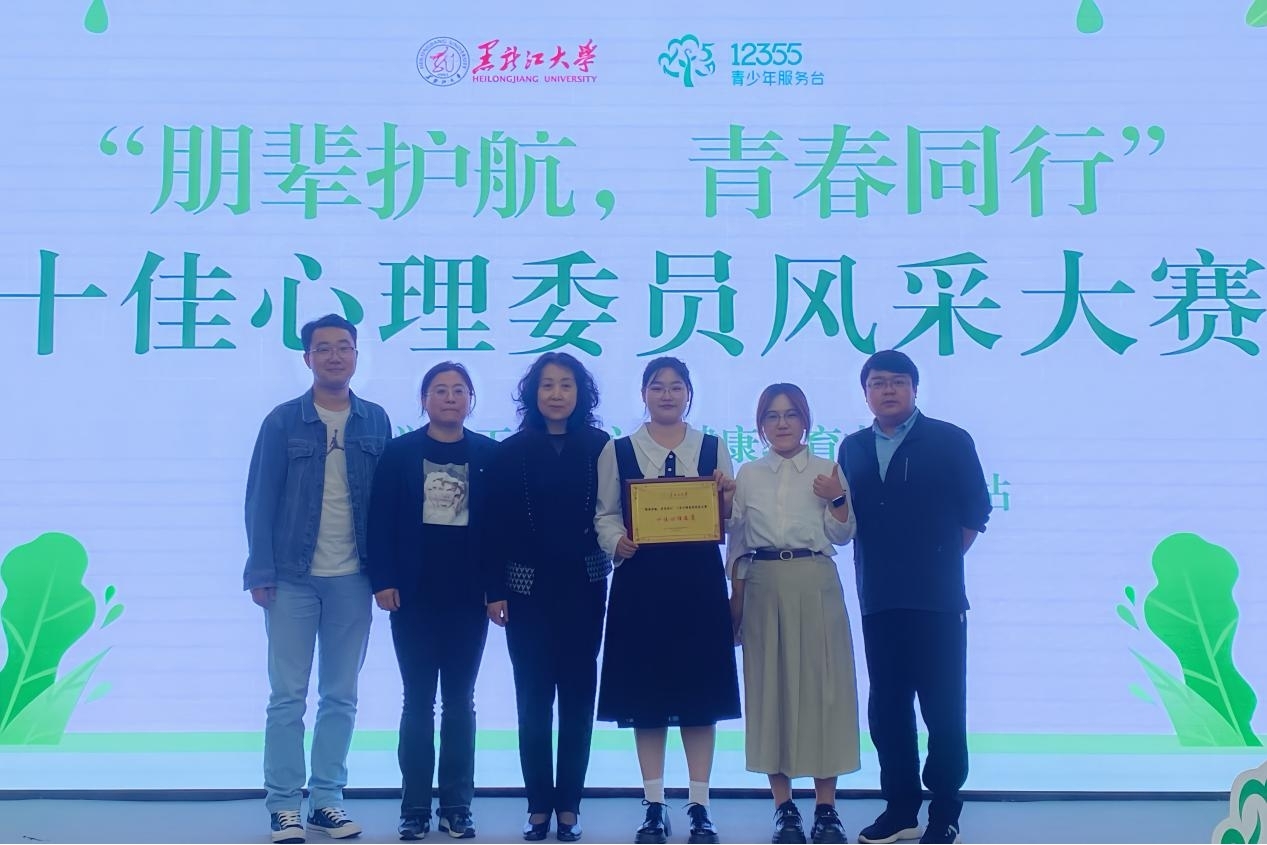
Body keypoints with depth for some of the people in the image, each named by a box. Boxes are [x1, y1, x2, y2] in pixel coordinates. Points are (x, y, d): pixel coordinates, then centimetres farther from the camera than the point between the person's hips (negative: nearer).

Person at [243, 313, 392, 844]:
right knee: (288, 696, 3)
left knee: (341, 696, 9)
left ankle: (327, 799, 19)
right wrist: (261, 572, -8)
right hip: (293, 577, -2)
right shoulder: (283, 421, -1)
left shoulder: (375, 421, 5)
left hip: (353, 579, 2)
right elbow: (261, 499, -2)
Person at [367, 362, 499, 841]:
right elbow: (381, 519, -1)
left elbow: (500, 523, 2)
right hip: (414, 593, -1)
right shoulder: (400, 452, 2)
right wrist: (383, 580, -10)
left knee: (459, 700, 7)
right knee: (417, 701, 5)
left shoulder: (489, 454, 4)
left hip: (467, 594, 1)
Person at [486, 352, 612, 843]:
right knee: (533, 698, 4)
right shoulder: (511, 451, 1)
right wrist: (495, 590, -5)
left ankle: (569, 805, 14)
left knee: (577, 696, 5)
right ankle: (538, 806, 13)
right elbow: (496, 523, -1)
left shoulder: (600, 446, 2)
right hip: (528, 588, 0)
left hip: (583, 587, 0)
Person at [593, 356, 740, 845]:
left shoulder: (713, 449, 11)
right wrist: (617, 543, -17)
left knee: (700, 687, 2)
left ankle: (699, 805, 11)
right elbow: (605, 515, 3)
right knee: (646, 691, 2)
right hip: (641, 581, -1)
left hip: (699, 580, 1)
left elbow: (729, 520, 9)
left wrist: (726, 500, -13)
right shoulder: (618, 451, 7)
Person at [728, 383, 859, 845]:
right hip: (763, 588, 1)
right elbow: (737, 543, 10)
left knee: (821, 684, -1)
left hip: (816, 586, -1)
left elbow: (841, 536, 4)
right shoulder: (748, 475, 9)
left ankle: (826, 807, 7)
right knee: (769, 686, 2)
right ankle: (783, 807, 11)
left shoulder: (828, 471, 5)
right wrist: (735, 600, 7)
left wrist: (837, 499, -13)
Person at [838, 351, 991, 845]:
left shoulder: (949, 442, 2)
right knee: (887, 708, 9)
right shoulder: (853, 448, 13)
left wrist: (940, 561, 4)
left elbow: (975, 512, 2)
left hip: (937, 599, -4)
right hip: (878, 601, 4)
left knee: (944, 708, -1)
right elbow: (848, 517, 13)